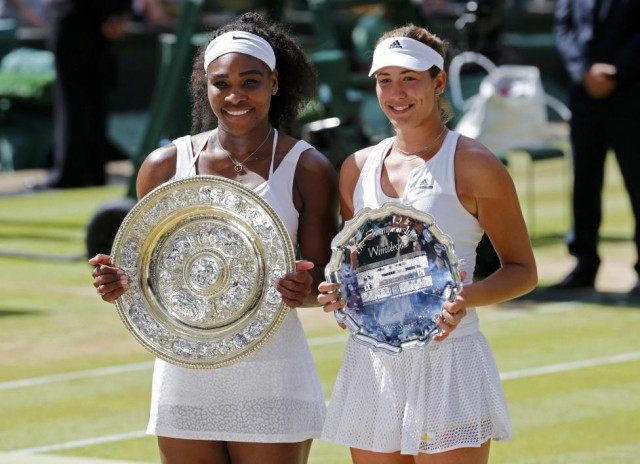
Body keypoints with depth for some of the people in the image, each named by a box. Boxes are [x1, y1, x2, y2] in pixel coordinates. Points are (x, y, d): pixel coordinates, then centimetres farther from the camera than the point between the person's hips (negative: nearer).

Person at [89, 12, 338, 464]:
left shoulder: (308, 169, -1)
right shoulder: (165, 165, 5)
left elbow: (326, 283, 0)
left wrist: (305, 290, -23)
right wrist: (118, 283, -12)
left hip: (271, 376, -2)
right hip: (185, 374, 2)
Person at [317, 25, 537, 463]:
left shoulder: (473, 165, -4)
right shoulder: (358, 168, 11)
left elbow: (523, 270, -1)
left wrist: (468, 297, -20)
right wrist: (338, 292, -1)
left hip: (446, 360, -5)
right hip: (371, 361, 5)